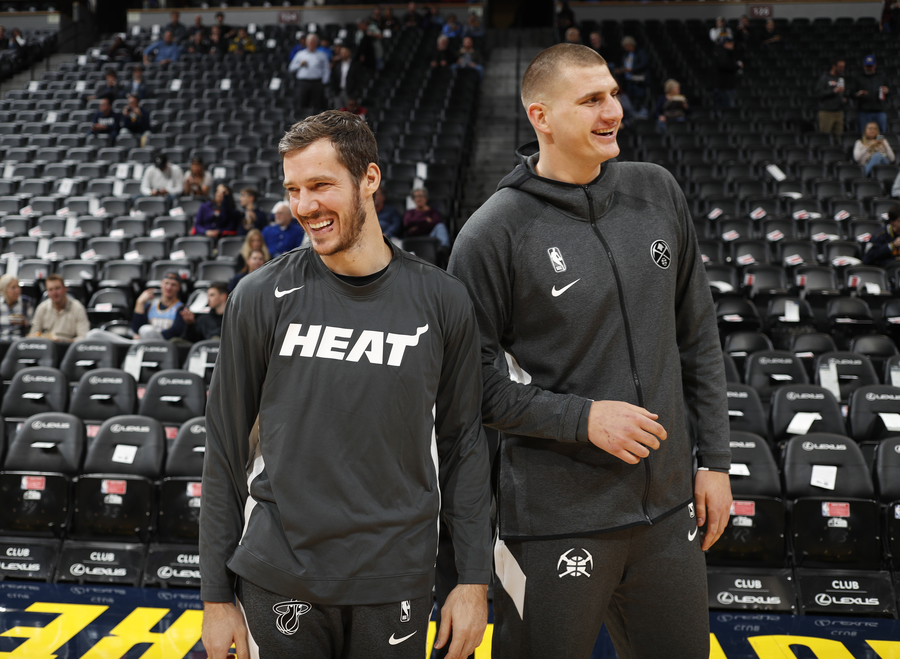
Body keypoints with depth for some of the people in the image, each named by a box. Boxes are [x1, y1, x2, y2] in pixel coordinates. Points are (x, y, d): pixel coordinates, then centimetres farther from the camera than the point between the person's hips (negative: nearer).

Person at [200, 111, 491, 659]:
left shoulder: (441, 301, -3)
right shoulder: (262, 297, -5)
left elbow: (463, 442, 3)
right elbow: (226, 449, 0)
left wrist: (474, 579, 1)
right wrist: (217, 596, 1)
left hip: (395, 586, 1)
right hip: (279, 583, 0)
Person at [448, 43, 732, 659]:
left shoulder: (658, 192, 4)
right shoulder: (495, 233, -12)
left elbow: (697, 334, 10)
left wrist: (715, 458, 9)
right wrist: (581, 418, -18)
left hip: (668, 507, 5)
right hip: (556, 521, -5)